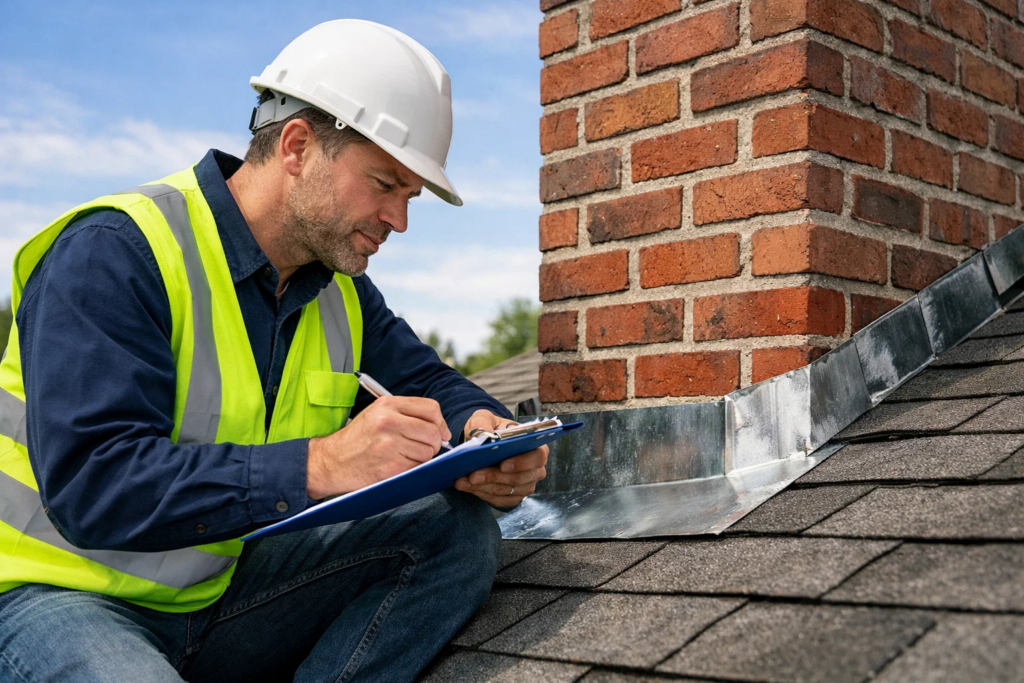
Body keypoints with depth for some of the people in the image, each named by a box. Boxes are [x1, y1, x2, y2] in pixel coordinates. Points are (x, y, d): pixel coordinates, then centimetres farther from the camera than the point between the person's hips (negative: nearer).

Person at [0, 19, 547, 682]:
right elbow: (89, 483, -28)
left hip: (222, 588, 7)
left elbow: (428, 382, 14)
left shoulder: (341, 289, 6)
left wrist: (482, 429, -13)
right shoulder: (114, 253, -18)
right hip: (62, 595, -6)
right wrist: (321, 465, -37)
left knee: (461, 528, -9)